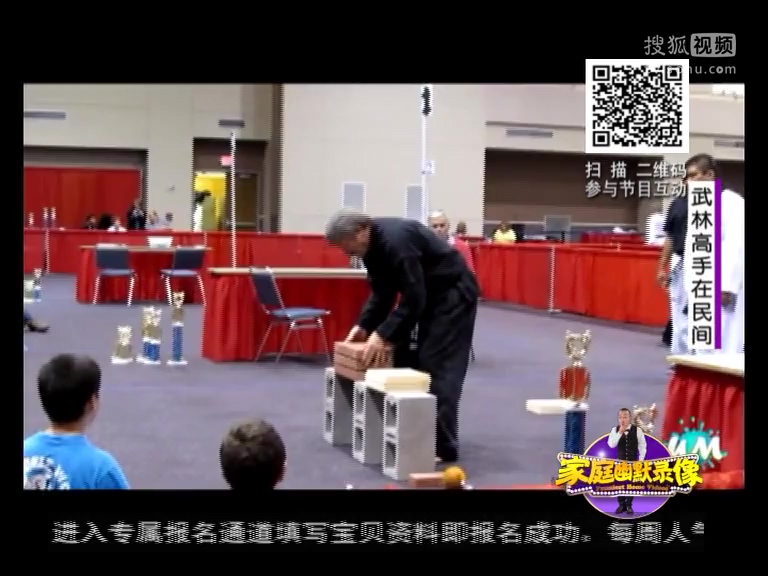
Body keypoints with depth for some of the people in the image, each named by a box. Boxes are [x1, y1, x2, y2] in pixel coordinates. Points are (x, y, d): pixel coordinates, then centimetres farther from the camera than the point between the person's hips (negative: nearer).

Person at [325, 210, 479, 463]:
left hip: (453, 293, -10)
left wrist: (384, 334, -27)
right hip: (429, 293, 10)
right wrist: (364, 325, -4)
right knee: (420, 363, 10)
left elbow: (413, 297, -30)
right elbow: (382, 292, 8)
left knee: (439, 368, -13)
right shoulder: (373, 243, 0)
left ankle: (443, 447, -10)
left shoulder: (397, 241, -30)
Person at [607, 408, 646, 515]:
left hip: (633, 461, -1)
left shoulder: (637, 430, -8)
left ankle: (629, 506, 13)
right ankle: (621, 505, 14)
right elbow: (611, 445, -17)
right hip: (620, 460, 1)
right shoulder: (615, 430, -6)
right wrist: (620, 432, -24)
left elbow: (642, 446, -2)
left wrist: (640, 459, -8)